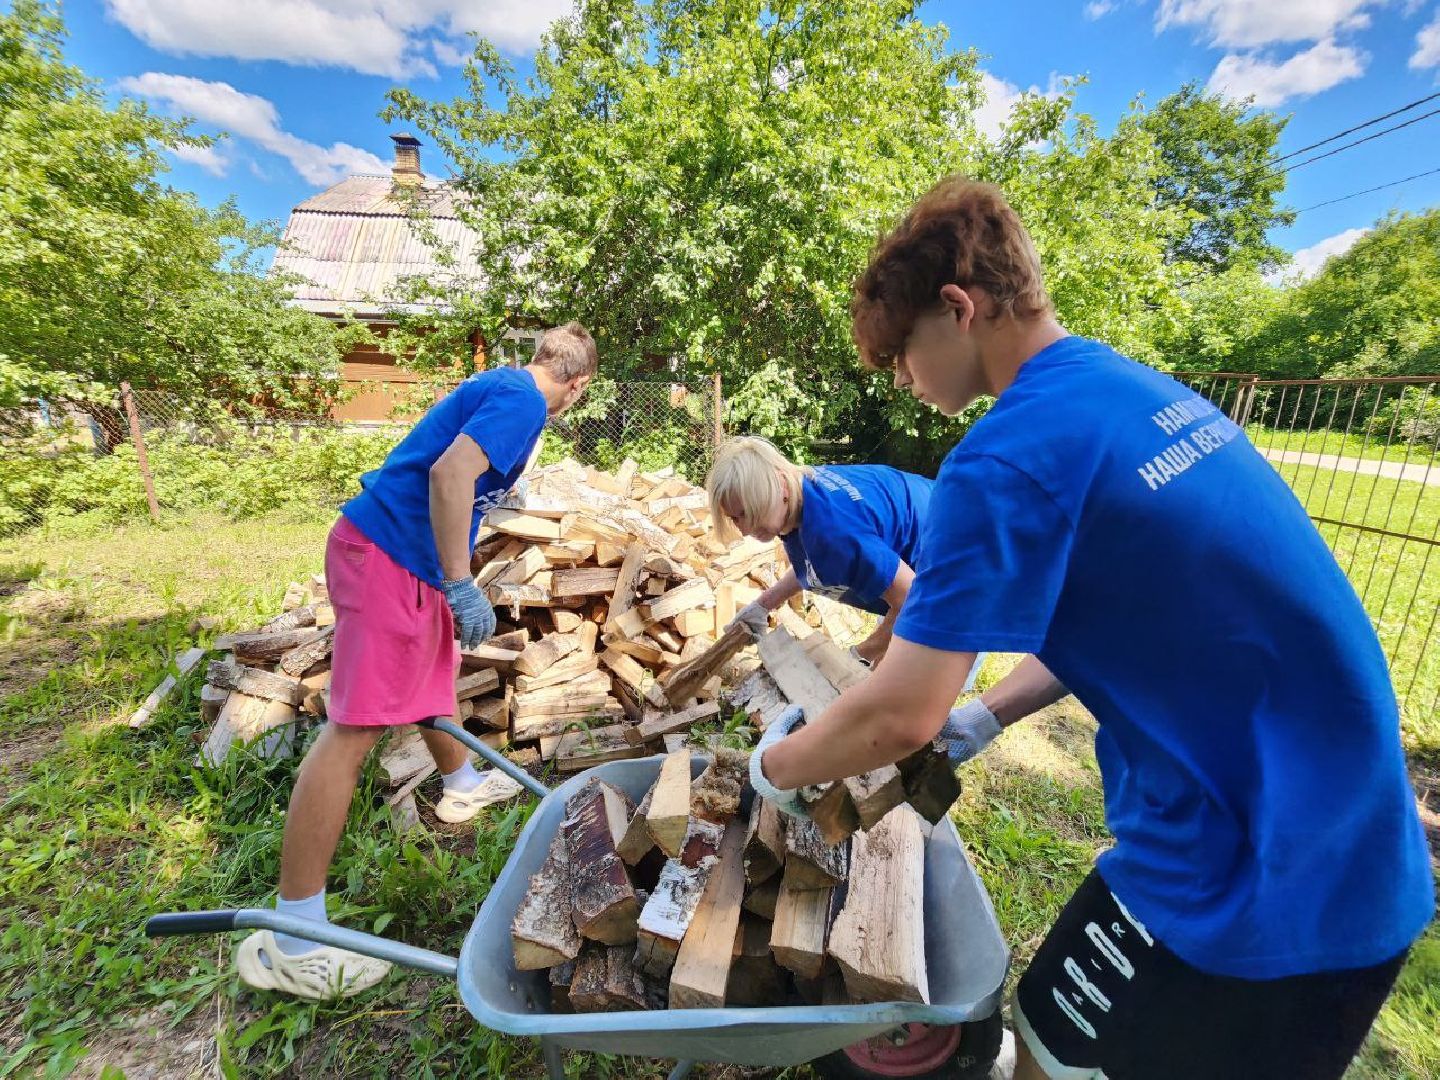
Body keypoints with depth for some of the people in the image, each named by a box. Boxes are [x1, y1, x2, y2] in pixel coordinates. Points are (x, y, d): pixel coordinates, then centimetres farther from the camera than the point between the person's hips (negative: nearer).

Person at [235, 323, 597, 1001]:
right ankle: (291, 942, 3)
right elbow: (449, 472, -25)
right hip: (390, 558, -11)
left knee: (434, 676, 25)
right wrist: (462, 586, -22)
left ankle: (464, 786, 48)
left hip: (406, 558, 11)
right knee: (355, 728, -8)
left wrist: (499, 487, 50)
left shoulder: (498, 385, 17)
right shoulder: (523, 400, -12)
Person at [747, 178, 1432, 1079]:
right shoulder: (1149, 392, 4)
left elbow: (897, 718, -24)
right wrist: (989, 715, 10)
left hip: (1254, 888, -8)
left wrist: (775, 768, -5)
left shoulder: (1008, 459, -25)